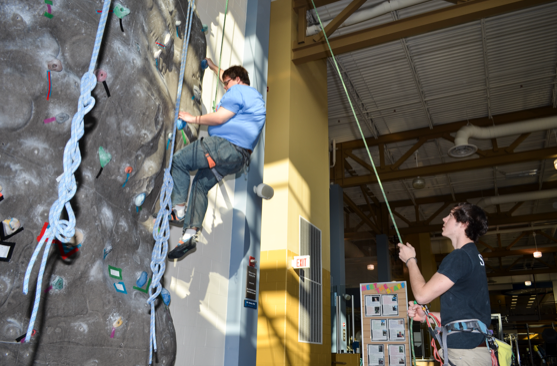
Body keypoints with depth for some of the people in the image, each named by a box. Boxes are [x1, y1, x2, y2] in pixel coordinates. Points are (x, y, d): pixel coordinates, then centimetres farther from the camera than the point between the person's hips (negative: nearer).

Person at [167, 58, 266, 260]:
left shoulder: (237, 91, -4)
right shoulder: (252, 94, 27)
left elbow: (219, 117, -16)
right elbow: (226, 77, 47)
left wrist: (193, 119, -3)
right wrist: (213, 67, 58)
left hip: (226, 146, -10)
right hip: (239, 156, 10)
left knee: (178, 161, 2)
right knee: (201, 184, 13)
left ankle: (178, 209, 1)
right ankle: (190, 233, 5)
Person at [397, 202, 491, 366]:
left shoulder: (459, 257, -17)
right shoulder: (473, 256, 16)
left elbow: (422, 295, -16)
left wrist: (410, 260, -2)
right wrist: (426, 316, 11)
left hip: (466, 352, -10)